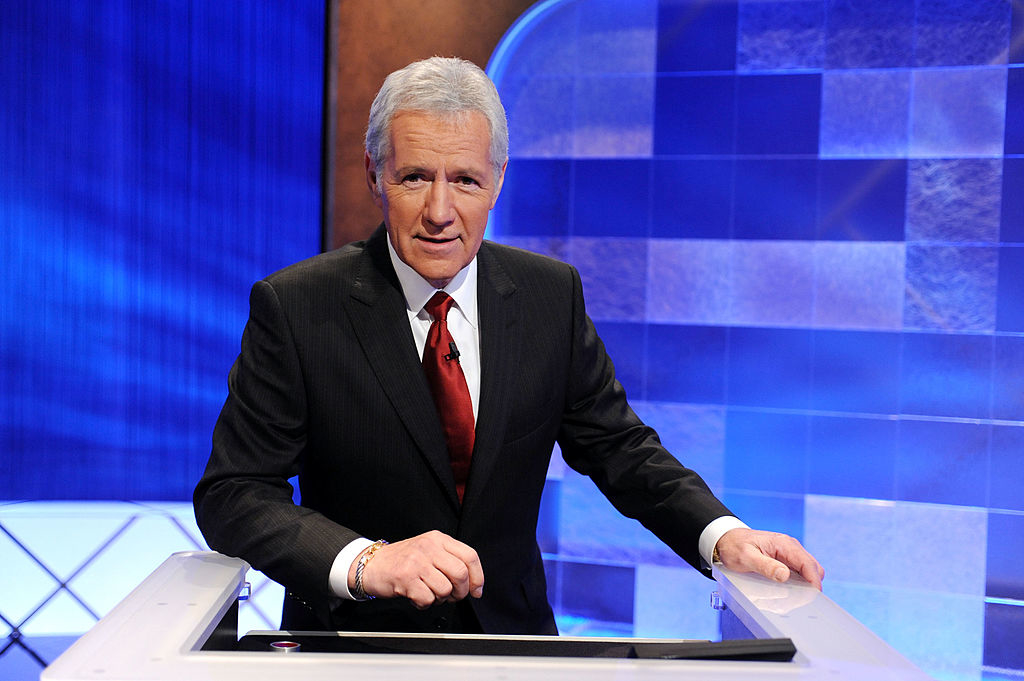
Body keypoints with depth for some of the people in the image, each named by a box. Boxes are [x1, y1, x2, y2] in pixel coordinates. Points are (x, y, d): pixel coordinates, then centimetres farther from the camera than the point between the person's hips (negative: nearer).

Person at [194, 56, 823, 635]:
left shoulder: (552, 294, 2)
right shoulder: (294, 307, -8)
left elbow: (617, 447, 8)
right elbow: (232, 495, -11)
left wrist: (723, 535, -10)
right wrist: (365, 561, -28)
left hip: (511, 632, 3)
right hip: (353, 635, -2)